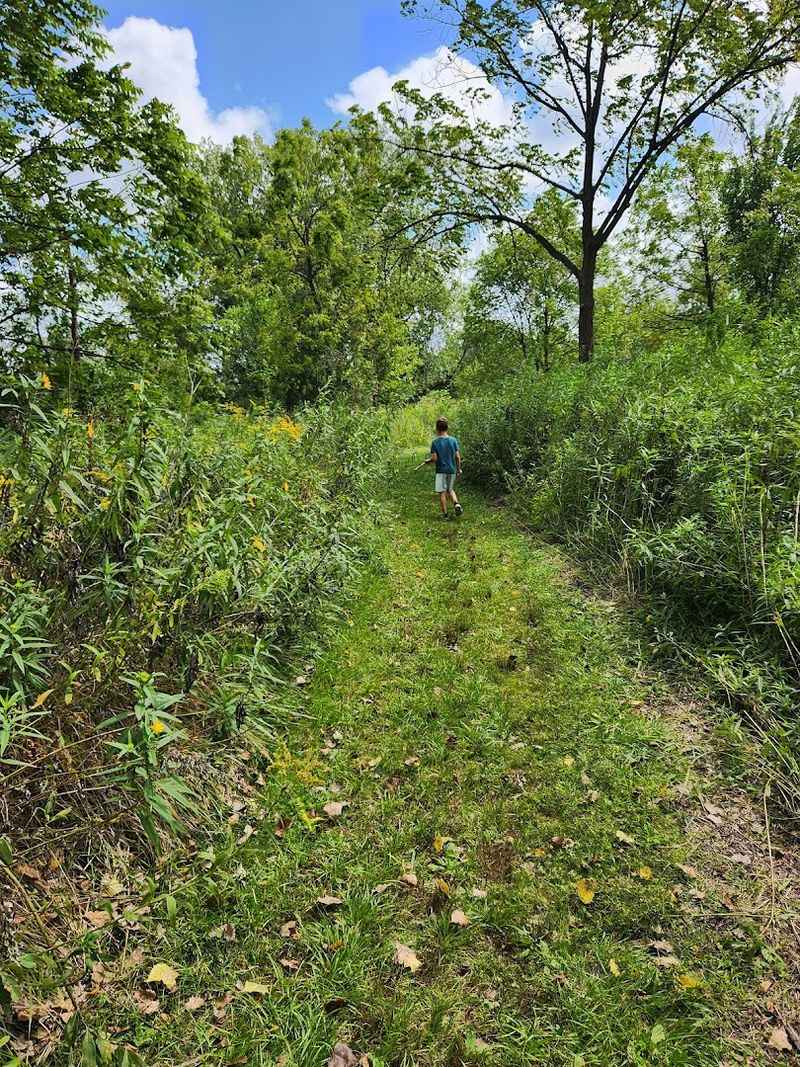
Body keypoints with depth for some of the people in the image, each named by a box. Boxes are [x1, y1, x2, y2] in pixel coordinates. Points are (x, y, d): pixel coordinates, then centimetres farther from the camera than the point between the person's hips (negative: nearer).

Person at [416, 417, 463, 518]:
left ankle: (445, 514, 7)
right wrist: (458, 469, 10)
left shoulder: (435, 442, -8)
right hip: (452, 470, 3)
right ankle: (456, 503, -5)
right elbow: (457, 456, -2)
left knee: (442, 492, 4)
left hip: (441, 470, -3)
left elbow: (434, 458, -12)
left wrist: (427, 461, 9)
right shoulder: (453, 440, -2)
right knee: (450, 490, 20)